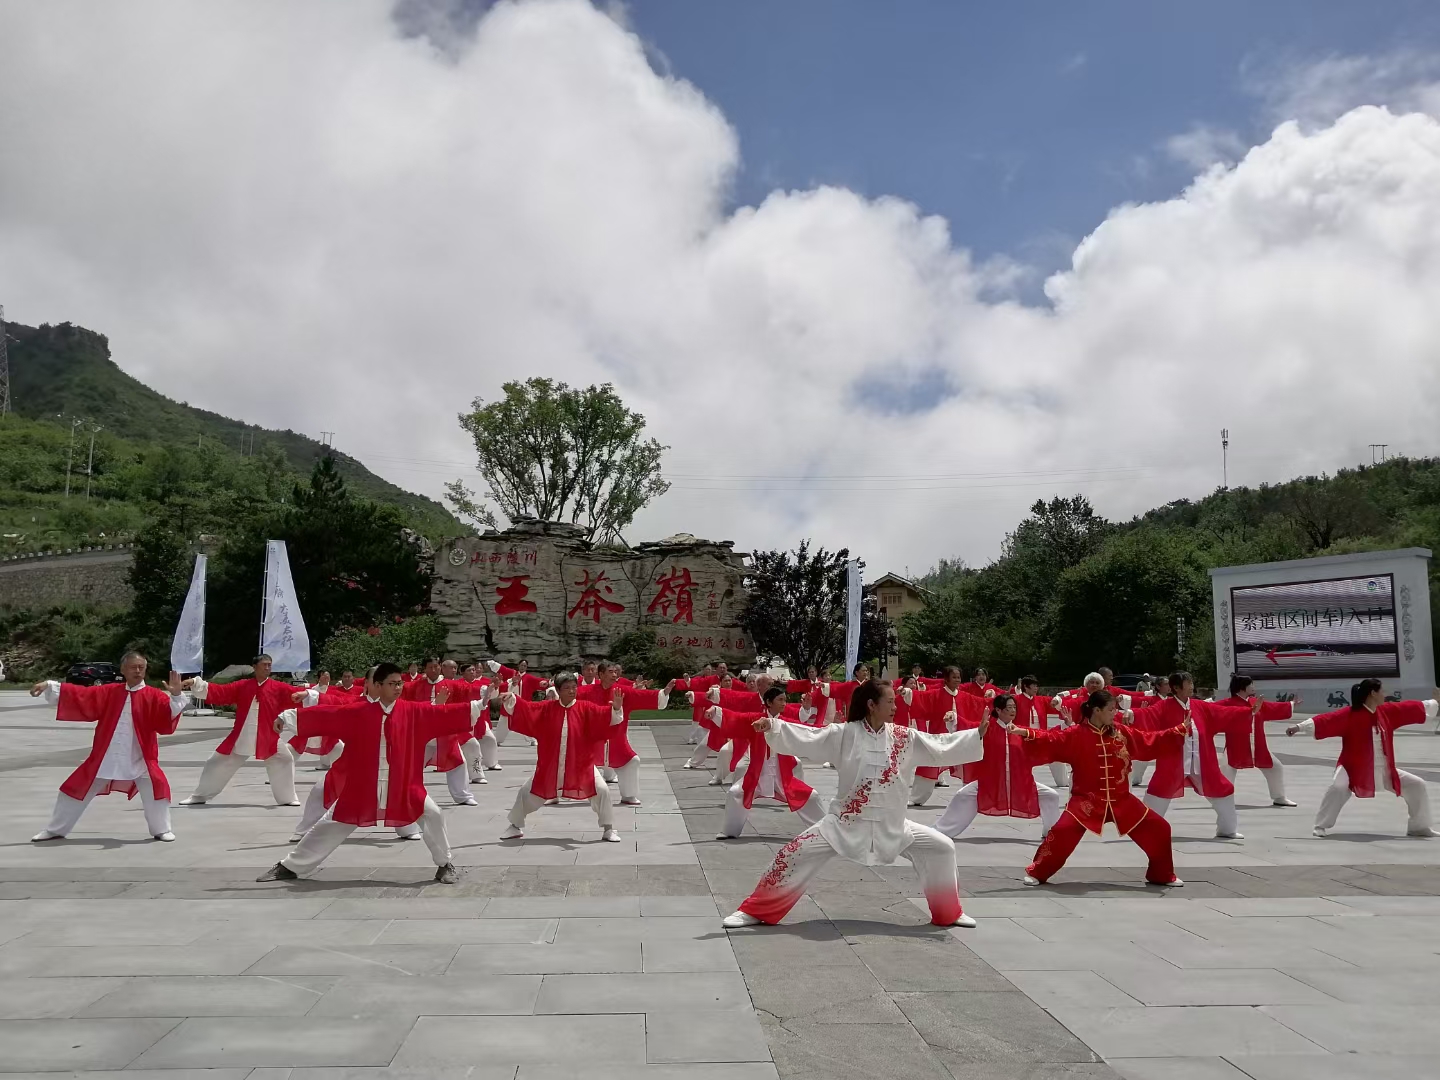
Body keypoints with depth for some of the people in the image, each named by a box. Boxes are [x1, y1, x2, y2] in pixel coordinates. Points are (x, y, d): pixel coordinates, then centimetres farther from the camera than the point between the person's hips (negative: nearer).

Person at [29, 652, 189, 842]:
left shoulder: (153, 695, -6)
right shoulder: (109, 692, 4)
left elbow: (170, 714, -19)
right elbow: (79, 695, 4)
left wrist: (176, 695, -38)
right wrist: (49, 686, -1)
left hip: (139, 757, -3)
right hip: (105, 756, 3)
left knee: (156, 787, -19)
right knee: (77, 788, 13)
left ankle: (162, 830, 0)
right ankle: (56, 830, 34)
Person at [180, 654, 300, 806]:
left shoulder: (278, 687, -2)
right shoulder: (242, 686, 4)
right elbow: (219, 692, 2)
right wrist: (196, 684, -6)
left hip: (268, 738, -1)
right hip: (240, 738, 2)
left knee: (285, 759, -10)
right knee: (217, 763, 10)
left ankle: (287, 798, 6)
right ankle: (199, 797, 30)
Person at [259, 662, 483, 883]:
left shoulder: (414, 711, -5)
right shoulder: (358, 711, -7)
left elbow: (442, 713, -8)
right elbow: (325, 716, -7)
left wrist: (478, 706, -15)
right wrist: (288, 717, -10)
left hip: (403, 785, 1)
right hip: (362, 785, 0)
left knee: (432, 814, -10)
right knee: (331, 824, 9)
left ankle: (444, 864, 10)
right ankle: (290, 867, 27)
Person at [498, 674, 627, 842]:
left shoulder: (585, 708, -7)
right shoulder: (547, 708, -2)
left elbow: (606, 716, -18)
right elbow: (525, 709, -4)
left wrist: (616, 708, -38)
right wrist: (510, 699, -21)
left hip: (581, 765, -1)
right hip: (550, 765, 1)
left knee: (602, 790, -13)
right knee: (526, 793, 8)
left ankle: (608, 829, 6)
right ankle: (516, 827, 33)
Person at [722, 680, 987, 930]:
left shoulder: (904, 738, -1)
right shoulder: (845, 733, -10)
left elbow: (941, 747, 1)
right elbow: (807, 738, -15)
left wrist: (978, 733, -8)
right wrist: (771, 726, -28)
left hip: (891, 826, 3)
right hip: (846, 823, -3)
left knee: (941, 847, 2)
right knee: (794, 854, -13)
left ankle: (948, 913, 24)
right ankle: (754, 912, 4)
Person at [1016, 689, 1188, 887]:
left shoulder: (1123, 732, 3)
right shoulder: (1076, 734, -10)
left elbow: (1152, 741, 12)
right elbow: (1051, 740, -19)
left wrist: (1181, 730, 9)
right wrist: (1026, 733, -36)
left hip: (1120, 800, 5)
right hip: (1087, 799, -5)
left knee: (1159, 829, 3)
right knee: (1062, 832, -23)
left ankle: (1163, 875, 26)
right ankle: (1036, 873, -4)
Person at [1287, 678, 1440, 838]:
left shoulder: (1388, 711, 4)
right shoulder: (1349, 714, -16)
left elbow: (1413, 709, 17)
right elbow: (1327, 720, -26)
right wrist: (1299, 727, -36)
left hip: (1384, 770, 7)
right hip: (1355, 769, -7)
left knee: (1417, 785, 9)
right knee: (1338, 787, -33)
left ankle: (1419, 827, 28)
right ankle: (1321, 826, -18)